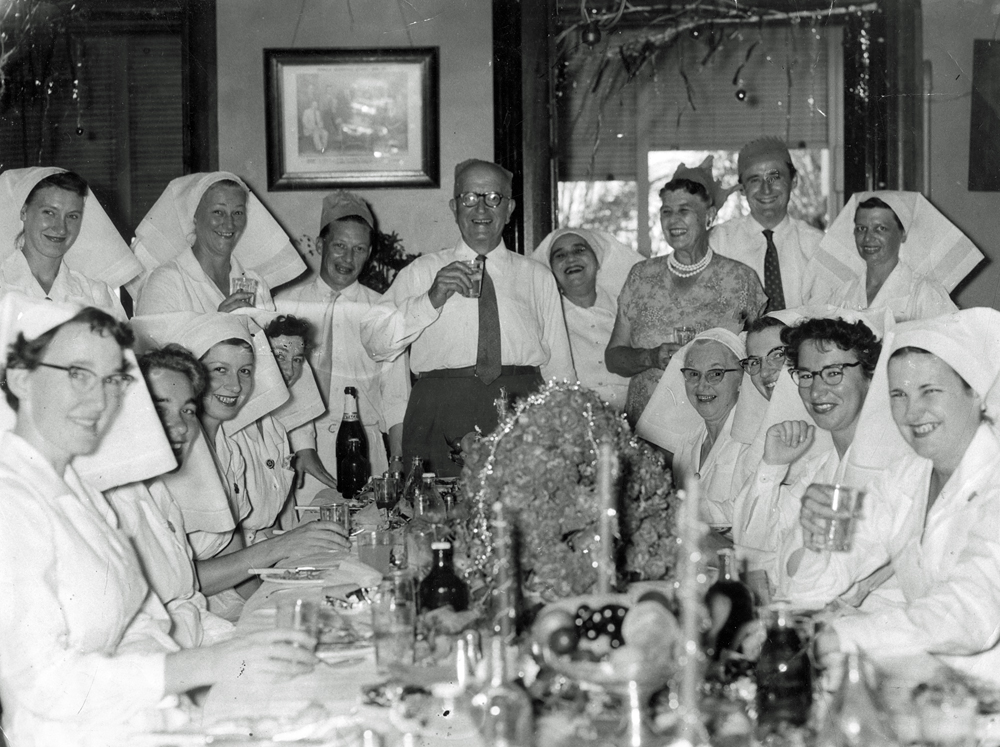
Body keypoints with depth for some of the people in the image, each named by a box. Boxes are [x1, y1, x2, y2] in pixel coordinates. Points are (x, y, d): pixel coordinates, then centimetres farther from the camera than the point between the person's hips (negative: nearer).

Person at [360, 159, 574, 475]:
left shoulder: (538, 278, 17)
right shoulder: (422, 272, 13)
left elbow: (559, 367, 15)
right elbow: (374, 343, 2)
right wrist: (431, 299, -10)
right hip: (440, 412, -1)